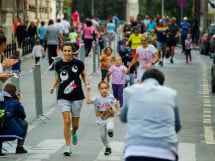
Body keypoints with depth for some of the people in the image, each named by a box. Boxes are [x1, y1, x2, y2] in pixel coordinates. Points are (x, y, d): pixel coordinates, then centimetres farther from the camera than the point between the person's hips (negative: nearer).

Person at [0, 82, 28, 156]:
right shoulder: (15, 103, -3)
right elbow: (23, 116, 10)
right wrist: (19, 102, 17)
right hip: (12, 132, -3)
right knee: (24, 123, 27)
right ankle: (20, 147, 24)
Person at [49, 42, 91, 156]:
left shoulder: (78, 63, -5)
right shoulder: (58, 64, 0)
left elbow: (84, 75, 10)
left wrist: (86, 84, -7)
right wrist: (53, 87, 4)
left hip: (77, 96, 0)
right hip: (63, 97, 0)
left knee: (75, 124, 10)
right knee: (66, 121, -13)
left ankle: (74, 134, 47)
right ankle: (68, 147, -4)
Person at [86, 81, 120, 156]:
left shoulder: (111, 97, -7)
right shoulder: (97, 97, -15)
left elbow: (116, 103, 13)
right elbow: (88, 101, -30)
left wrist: (118, 111, 3)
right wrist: (88, 92, -33)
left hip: (109, 118, 0)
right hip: (100, 119, 1)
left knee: (109, 128, -29)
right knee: (102, 135, 7)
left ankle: (110, 131, 11)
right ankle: (108, 148, 32)